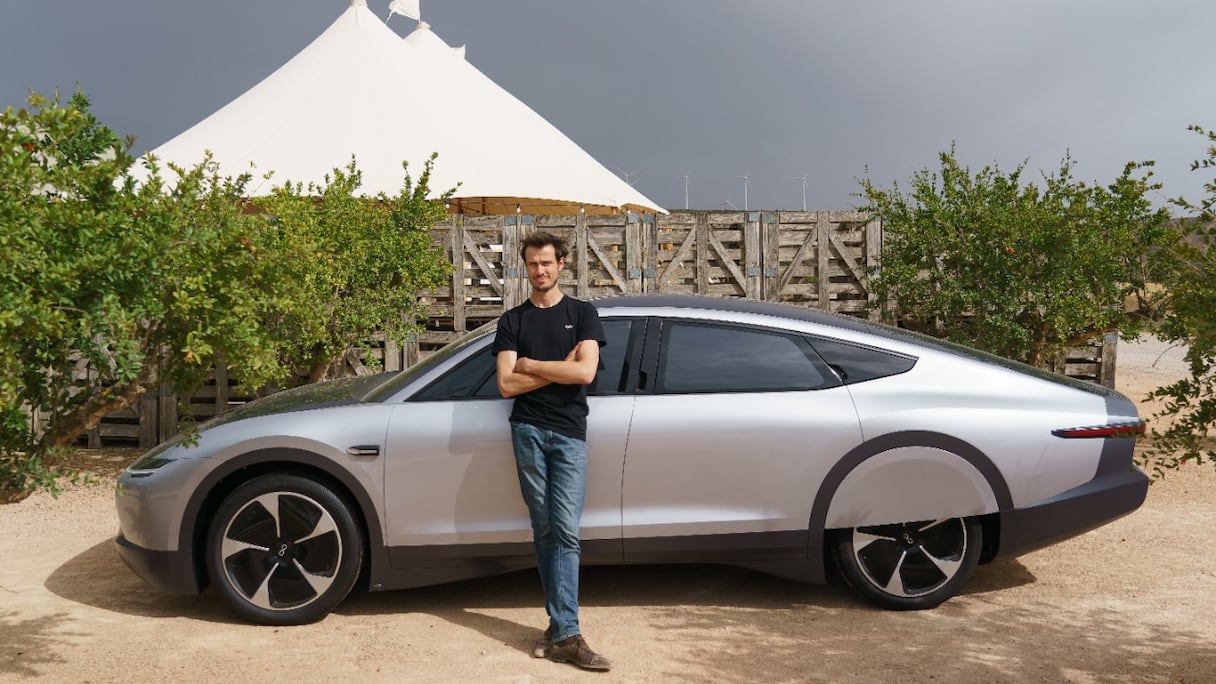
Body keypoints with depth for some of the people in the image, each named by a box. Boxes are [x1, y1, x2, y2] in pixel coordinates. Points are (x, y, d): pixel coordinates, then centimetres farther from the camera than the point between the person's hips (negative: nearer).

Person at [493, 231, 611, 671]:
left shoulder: (582, 314, 9)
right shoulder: (513, 321, 11)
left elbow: (586, 373, -7)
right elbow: (507, 385, 0)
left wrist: (530, 364, -3)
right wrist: (561, 366, -4)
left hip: (569, 432, -1)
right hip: (528, 431, 1)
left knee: (565, 532, -9)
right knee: (545, 530, 2)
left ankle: (562, 633, -11)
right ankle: (564, 629, 7)